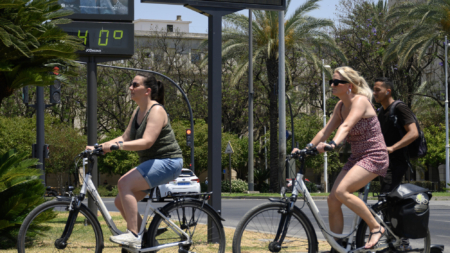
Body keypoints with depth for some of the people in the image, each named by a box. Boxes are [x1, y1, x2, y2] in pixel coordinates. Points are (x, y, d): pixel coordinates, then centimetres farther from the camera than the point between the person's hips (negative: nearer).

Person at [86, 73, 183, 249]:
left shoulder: (156, 111, -16)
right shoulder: (138, 112, 13)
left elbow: (147, 141, -28)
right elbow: (125, 138, 12)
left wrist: (117, 145, -36)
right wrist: (98, 147, 0)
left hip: (167, 162, -10)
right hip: (152, 163, 10)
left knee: (124, 183, -26)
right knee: (120, 202, 3)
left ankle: (133, 235, -27)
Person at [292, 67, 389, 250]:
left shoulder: (360, 101, -16)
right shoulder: (340, 106, 8)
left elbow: (346, 126, -33)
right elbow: (326, 130, 6)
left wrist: (332, 144, -49)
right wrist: (307, 147, -6)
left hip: (374, 157, -8)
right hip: (356, 158, 8)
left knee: (341, 191, -26)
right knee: (332, 199, -3)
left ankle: (376, 228, -11)